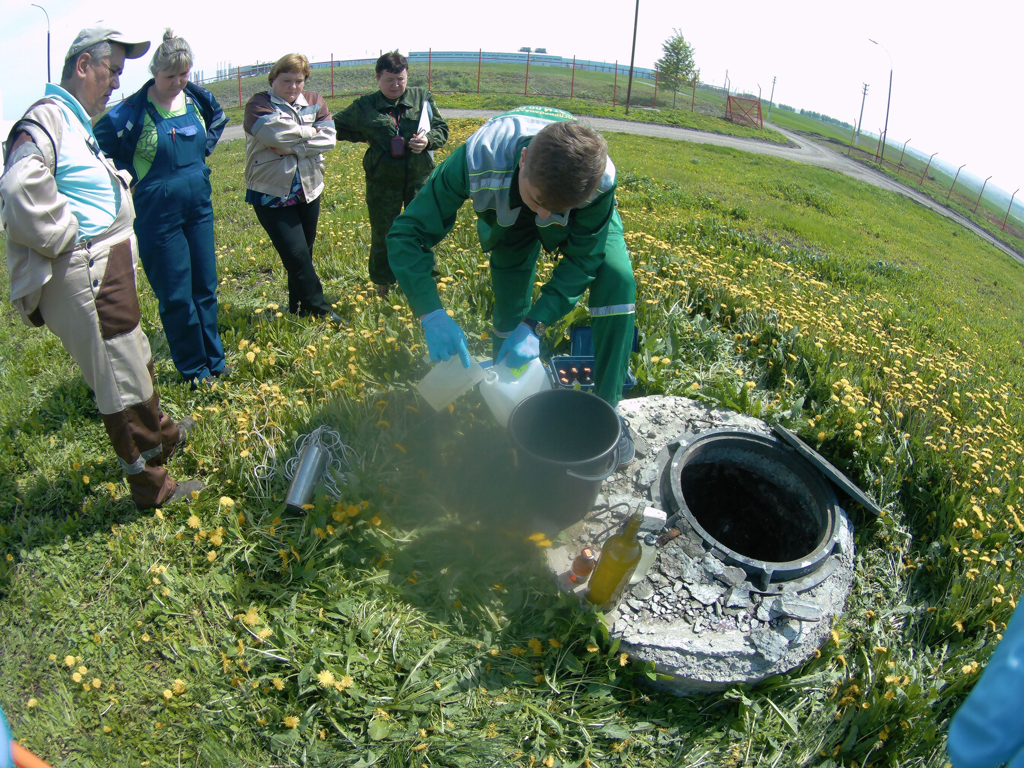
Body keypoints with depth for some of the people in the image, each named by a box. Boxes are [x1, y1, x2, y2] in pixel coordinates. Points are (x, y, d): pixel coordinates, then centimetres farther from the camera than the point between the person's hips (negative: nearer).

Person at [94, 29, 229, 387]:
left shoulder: (197, 99, 0)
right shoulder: (133, 110, -15)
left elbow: (218, 119, 23)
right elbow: (99, 146, -9)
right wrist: (131, 176, -9)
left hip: (199, 208, 5)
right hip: (159, 215, -5)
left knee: (205, 287, 13)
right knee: (176, 296, 3)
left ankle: (214, 361, 27)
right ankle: (194, 371, 17)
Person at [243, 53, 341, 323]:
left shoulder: (315, 103, 8)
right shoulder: (259, 105, -4)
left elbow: (328, 138, -8)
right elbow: (275, 133, -23)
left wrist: (292, 148, -17)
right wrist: (309, 132, -8)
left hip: (309, 191, 5)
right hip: (271, 195, -4)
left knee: (303, 254, 12)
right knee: (296, 255, -8)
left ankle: (299, 309, 27)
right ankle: (319, 311, 5)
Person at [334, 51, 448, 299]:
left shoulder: (423, 98, 2)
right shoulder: (364, 106, 1)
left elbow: (442, 129, 5)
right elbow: (336, 127, 12)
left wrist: (428, 140, -17)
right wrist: (366, 137, -2)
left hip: (420, 180, 1)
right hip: (382, 184, 0)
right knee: (382, 235, 9)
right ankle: (382, 287, 28)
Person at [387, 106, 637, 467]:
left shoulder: (600, 181, -42)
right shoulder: (479, 161, -43)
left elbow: (582, 258, -28)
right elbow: (407, 234, -37)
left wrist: (535, 325, -39)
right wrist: (432, 315, -50)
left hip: (583, 216, 0)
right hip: (509, 216, 1)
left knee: (617, 281, -23)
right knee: (510, 312, -4)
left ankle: (607, 409, -9)